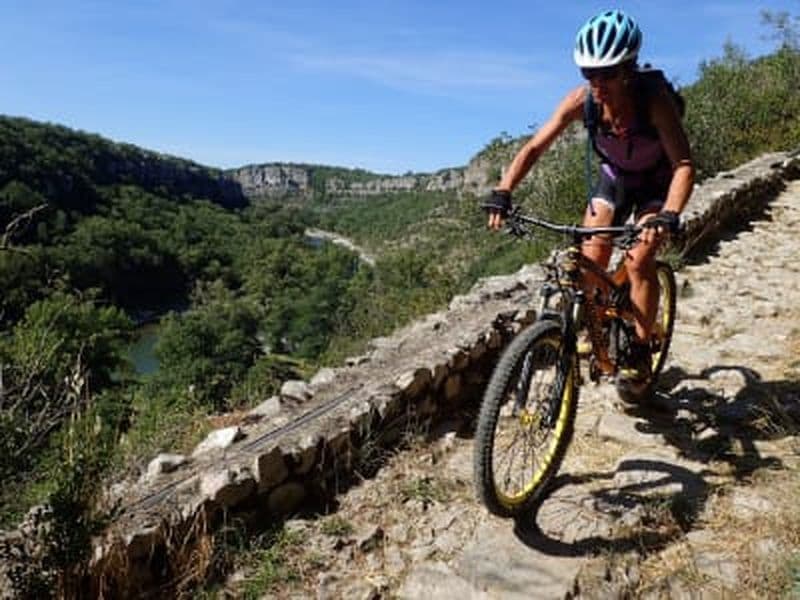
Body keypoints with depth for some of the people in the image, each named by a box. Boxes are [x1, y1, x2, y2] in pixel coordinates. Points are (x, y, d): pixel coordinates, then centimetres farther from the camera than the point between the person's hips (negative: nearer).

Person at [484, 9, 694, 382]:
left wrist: (668, 215, -55)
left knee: (638, 261, -20)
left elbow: (683, 165, -38)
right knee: (589, 263, -9)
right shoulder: (581, 100, -25)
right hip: (613, 178, 3)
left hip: (656, 184, -3)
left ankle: (640, 351, -4)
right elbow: (535, 147, -25)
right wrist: (502, 193, -38)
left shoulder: (655, 99, -33)